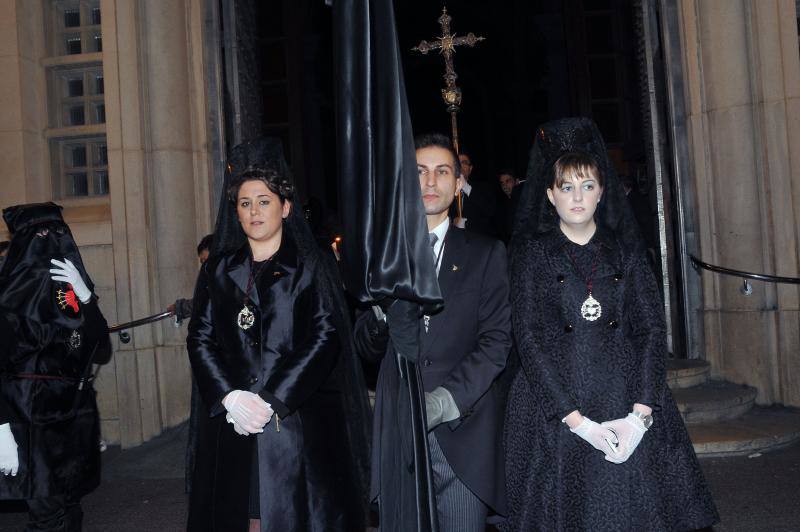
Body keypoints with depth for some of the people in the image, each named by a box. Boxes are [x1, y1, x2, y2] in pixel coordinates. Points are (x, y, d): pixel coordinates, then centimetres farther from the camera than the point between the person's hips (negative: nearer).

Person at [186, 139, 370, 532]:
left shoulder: (311, 266, 2)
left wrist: (270, 401, -14)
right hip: (231, 424, 3)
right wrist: (231, 397, -11)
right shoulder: (218, 270, 12)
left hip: (301, 422, -2)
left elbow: (325, 337, -7)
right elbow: (200, 337, 5)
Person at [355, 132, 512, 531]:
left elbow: (497, 338, -1)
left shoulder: (486, 253, 7)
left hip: (463, 434, -1)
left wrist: (448, 398, -14)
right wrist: (383, 313, -12)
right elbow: (366, 347, 11)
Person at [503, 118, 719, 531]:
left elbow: (652, 328, 1)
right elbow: (529, 339, -6)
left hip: (628, 402, 2)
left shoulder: (624, 246, 8)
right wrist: (577, 420, -13)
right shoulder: (532, 251, 2)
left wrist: (641, 413, -11)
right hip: (555, 405, -2)